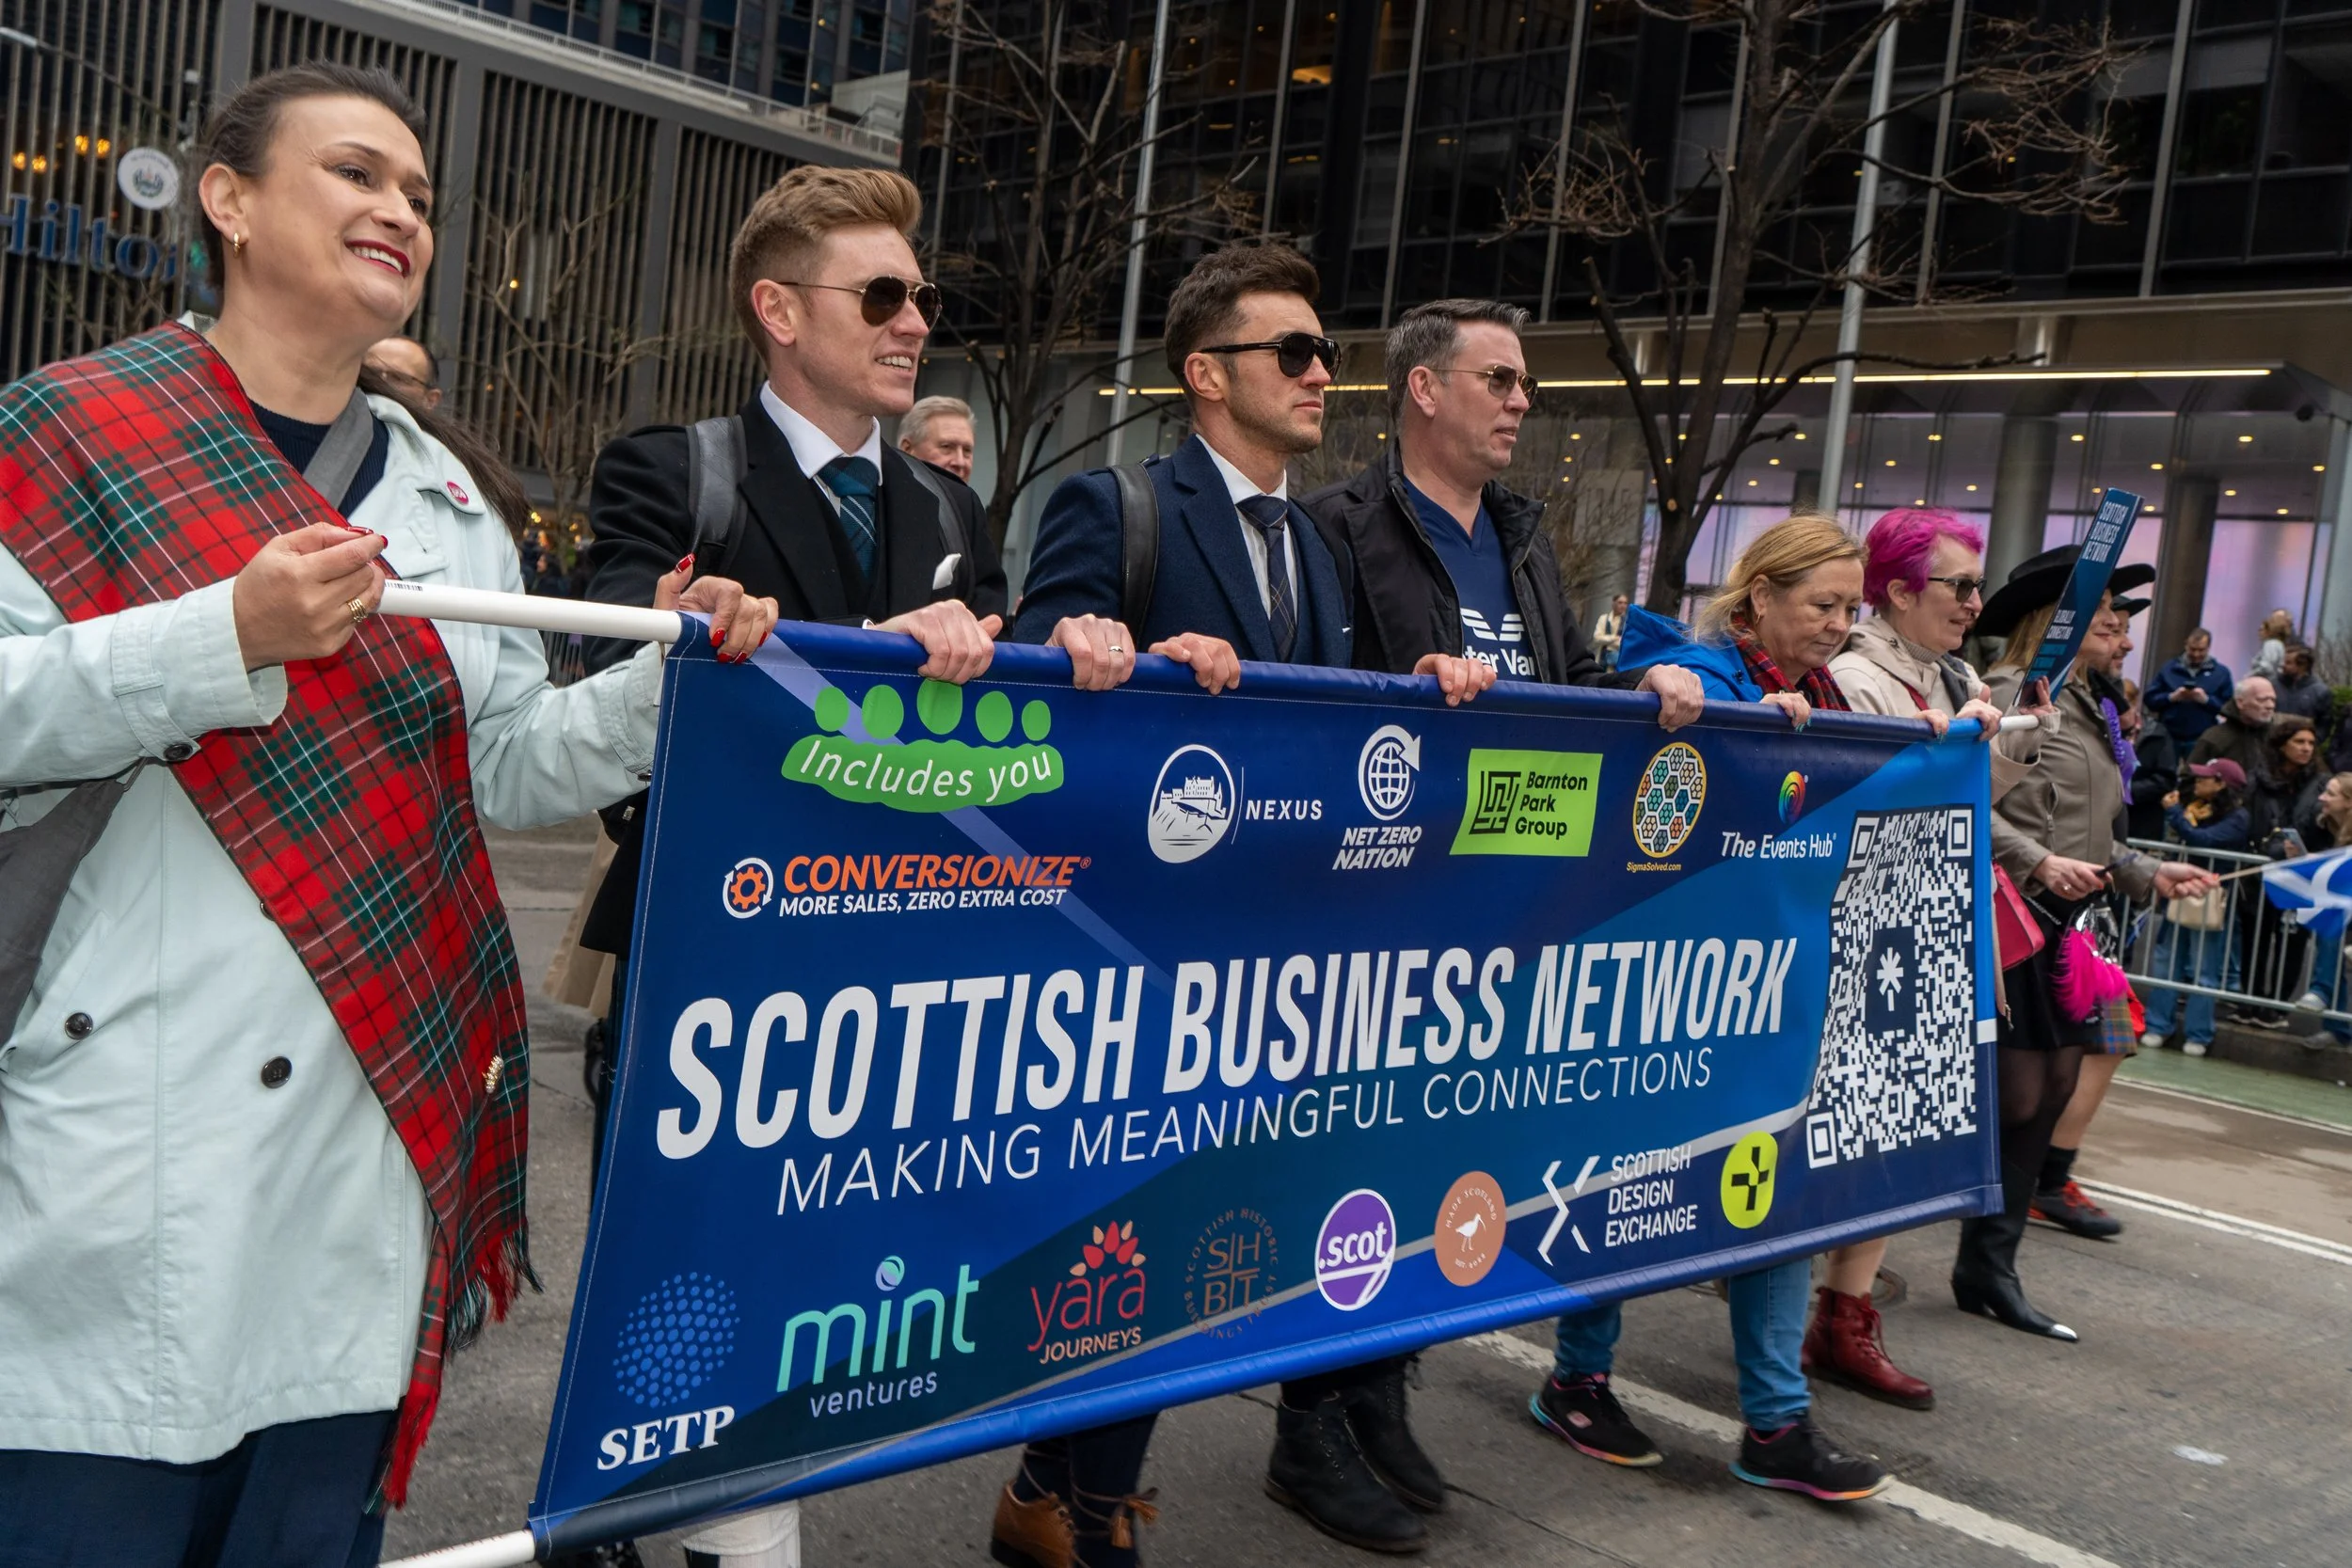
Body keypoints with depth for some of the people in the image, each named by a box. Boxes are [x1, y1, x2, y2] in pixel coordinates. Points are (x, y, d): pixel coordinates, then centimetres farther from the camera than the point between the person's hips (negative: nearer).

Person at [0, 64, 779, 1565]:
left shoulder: (450, 494, 16)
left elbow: (504, 763, 11)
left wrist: (667, 678, -4)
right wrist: (230, 636, -20)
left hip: (370, 1142, 5)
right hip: (123, 1145, -4)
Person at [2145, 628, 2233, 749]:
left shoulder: (2221, 672, 7)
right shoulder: (2169, 668, 9)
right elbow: (2150, 699, 4)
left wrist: (2206, 700, -16)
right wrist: (2171, 697, -14)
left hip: (2201, 741, -1)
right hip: (2168, 738, 1)